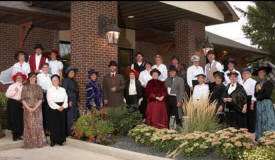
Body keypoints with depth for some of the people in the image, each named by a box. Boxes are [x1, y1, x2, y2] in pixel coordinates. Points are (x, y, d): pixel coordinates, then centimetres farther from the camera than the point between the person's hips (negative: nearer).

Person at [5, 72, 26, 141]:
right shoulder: (12, 86, 2)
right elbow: (7, 94, -8)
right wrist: (14, 91, -15)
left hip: (21, 104, 3)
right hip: (13, 104, -3)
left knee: (20, 120, 2)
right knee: (14, 120, -3)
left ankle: (19, 135, 11)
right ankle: (14, 135, 5)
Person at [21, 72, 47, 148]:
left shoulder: (38, 87, 6)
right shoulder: (25, 87, 7)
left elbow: (40, 99, 0)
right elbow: (23, 99, 1)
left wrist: (35, 108, -12)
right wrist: (28, 108, -11)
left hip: (37, 109, 0)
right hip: (27, 109, 0)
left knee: (38, 125, -2)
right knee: (29, 125, 0)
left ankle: (39, 142, 4)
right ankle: (29, 143, 6)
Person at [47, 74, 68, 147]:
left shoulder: (63, 89, 14)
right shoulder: (50, 90, 3)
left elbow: (66, 98, 6)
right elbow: (50, 101, -7)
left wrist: (63, 106, -11)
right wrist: (57, 107, -14)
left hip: (62, 108, 3)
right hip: (53, 108, -3)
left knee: (62, 123, 3)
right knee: (54, 124, -3)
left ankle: (60, 140, 10)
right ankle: (53, 141, 3)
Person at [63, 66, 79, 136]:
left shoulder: (74, 81, 16)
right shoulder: (66, 80, -8)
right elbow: (65, 91, -13)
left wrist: (77, 100, 13)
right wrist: (68, 101, -16)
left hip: (75, 102, 8)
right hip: (69, 101, -8)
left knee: (75, 117, 8)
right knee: (69, 117, -4)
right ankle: (69, 133, 2)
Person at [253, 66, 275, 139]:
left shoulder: (269, 82, -3)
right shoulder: (257, 83, 15)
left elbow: (267, 94, -12)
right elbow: (255, 95, 11)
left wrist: (260, 89, 0)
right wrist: (257, 91, -8)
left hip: (267, 103, -6)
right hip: (259, 104, 6)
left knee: (268, 120, -10)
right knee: (260, 120, 6)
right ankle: (261, 137, 10)